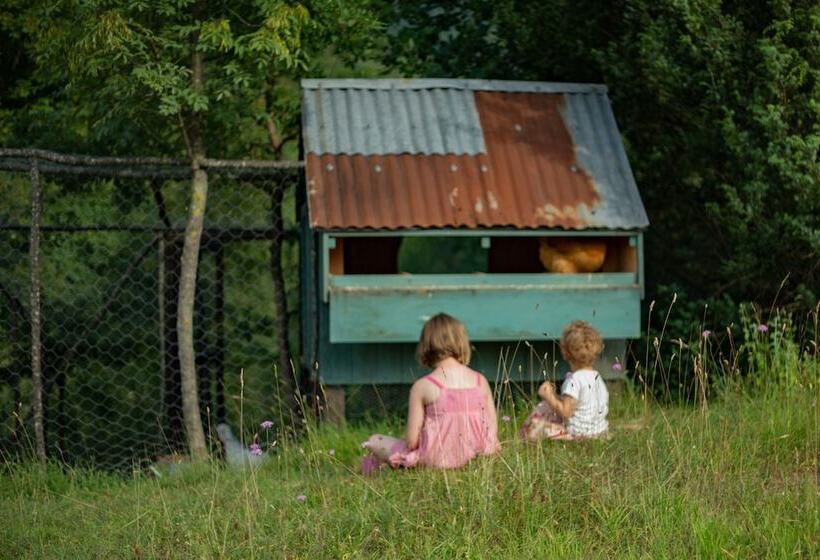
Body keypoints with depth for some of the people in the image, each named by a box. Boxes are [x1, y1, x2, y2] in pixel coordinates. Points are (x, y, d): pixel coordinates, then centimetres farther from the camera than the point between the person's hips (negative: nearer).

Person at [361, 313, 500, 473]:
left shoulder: (422, 386, -10)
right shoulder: (481, 382, -1)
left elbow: (411, 441, -11)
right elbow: (492, 432, 1)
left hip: (437, 461, -5)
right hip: (474, 457, 5)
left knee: (375, 441, 18)